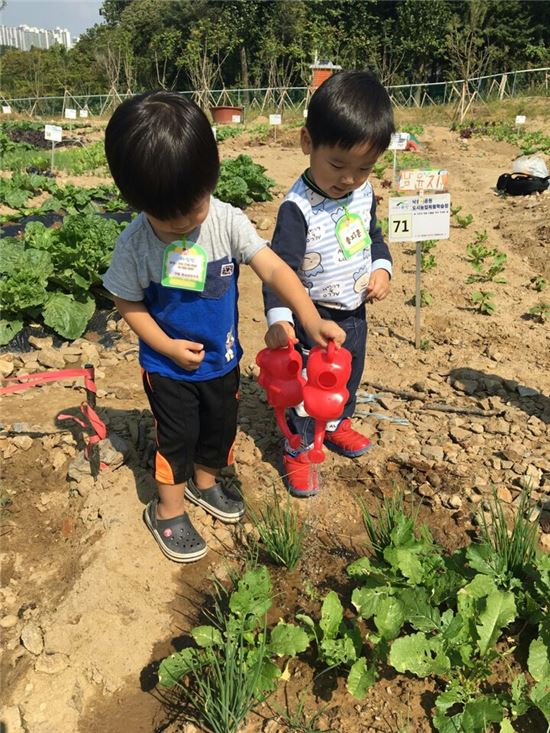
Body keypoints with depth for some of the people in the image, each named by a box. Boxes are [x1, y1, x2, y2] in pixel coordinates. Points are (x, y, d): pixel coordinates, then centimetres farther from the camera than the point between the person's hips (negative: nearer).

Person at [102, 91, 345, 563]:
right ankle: (168, 512, 33)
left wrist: (310, 318, -37)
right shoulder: (135, 244, -20)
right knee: (178, 438, 9)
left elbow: (272, 268, -24)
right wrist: (167, 346, -18)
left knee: (222, 426, 20)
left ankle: (205, 482, 49)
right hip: (169, 366, -3)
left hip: (222, 359, 3)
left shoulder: (228, 222, -17)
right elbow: (128, 302, -8)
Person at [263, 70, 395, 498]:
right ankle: (297, 451, 31)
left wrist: (382, 269, -7)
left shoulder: (364, 192, -5)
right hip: (313, 316, -6)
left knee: (350, 376, 25)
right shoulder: (298, 207, -26)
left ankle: (338, 426, 52)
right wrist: (278, 317, -42)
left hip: (355, 312, 7)